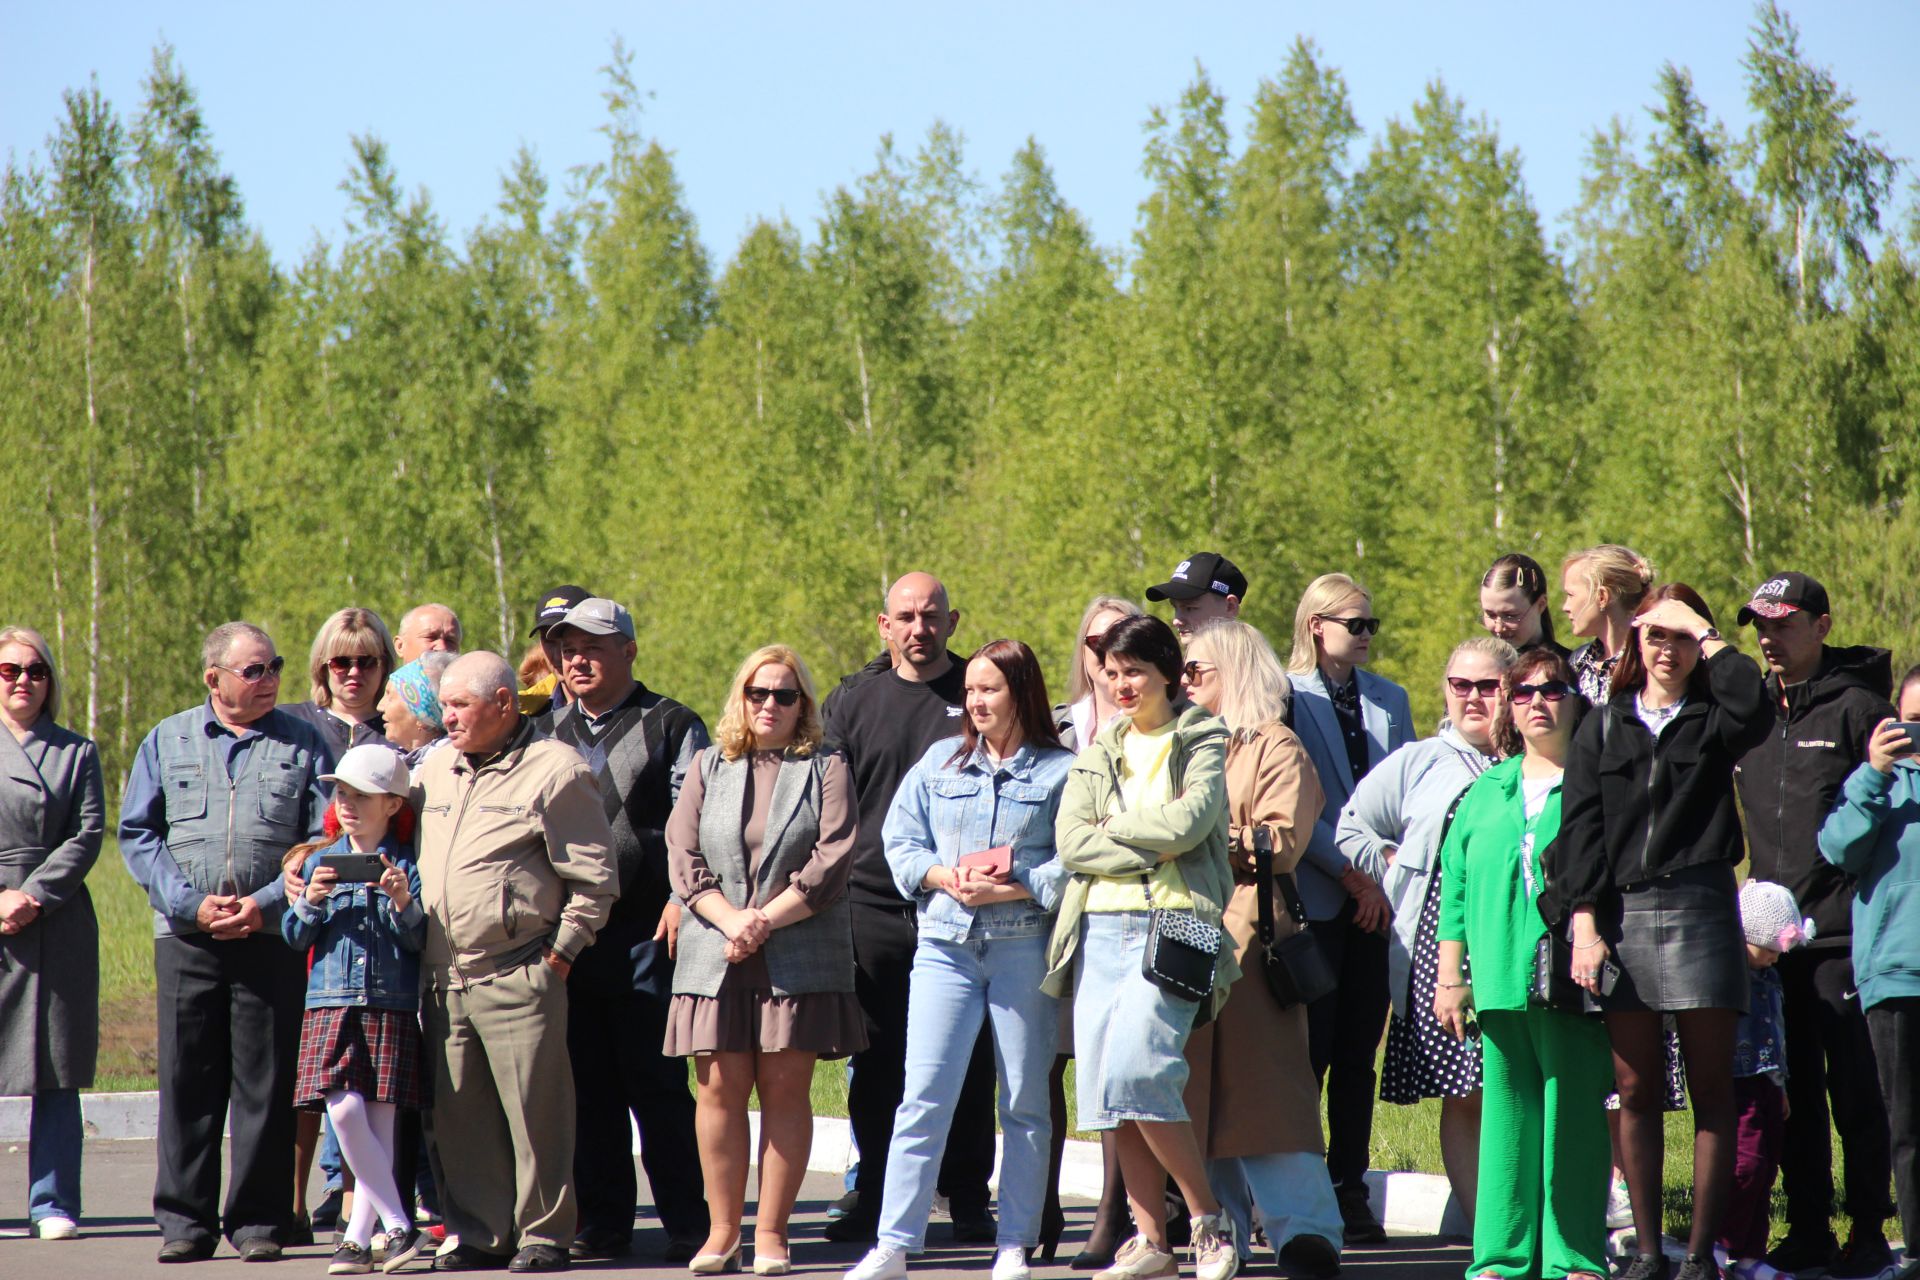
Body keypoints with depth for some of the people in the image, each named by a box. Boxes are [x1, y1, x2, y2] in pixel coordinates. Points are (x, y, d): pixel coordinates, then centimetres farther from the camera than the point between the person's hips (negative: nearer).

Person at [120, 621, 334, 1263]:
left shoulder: (304, 744, 8)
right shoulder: (167, 741, 10)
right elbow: (138, 834, 6)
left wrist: (267, 904, -10)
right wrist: (192, 903, -7)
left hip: (273, 937, -1)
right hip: (186, 938, 1)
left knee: (266, 1083, 0)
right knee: (186, 1080, 1)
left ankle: (259, 1221, 6)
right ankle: (185, 1219, 7)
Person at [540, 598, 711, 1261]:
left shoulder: (670, 726, 3)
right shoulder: (550, 731, 18)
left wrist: (682, 897, -15)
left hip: (645, 937, -5)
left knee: (658, 1087, -4)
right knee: (588, 1088, 7)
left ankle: (687, 1224, 0)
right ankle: (601, 1224, 13)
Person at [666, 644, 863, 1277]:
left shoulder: (826, 772, 8)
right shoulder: (708, 768, 13)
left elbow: (831, 862, -3)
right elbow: (684, 859, 4)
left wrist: (765, 920, -13)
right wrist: (730, 922, -11)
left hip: (800, 956, -1)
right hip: (716, 955, 1)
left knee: (785, 1088, -1)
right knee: (721, 1088, -2)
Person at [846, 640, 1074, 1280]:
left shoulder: (1061, 771, 1)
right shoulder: (940, 761, 13)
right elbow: (900, 843, 10)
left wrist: (1008, 889, -16)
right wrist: (946, 879, -7)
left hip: (1025, 945, -2)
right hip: (946, 944, 2)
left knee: (1024, 1102, 4)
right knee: (924, 1094, -4)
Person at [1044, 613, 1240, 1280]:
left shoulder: (1204, 743, 6)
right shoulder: (1097, 752, 19)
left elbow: (1188, 821, -12)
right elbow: (1070, 841, 4)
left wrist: (1112, 826, 0)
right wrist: (1151, 848, -6)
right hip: (1101, 928, 6)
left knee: (1135, 1073, -19)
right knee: (1106, 1087, -1)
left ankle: (1209, 1221, -6)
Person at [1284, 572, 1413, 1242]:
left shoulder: (1390, 700, 14)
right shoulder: (1286, 698, -2)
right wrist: (1350, 873, -11)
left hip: (1378, 898, 4)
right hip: (1314, 899, -4)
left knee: (1358, 1053, 5)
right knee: (1309, 1052, -5)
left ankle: (1350, 1190, 9)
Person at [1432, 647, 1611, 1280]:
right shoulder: (1485, 793, 17)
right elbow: (1456, 889, 18)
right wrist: (1450, 977, 13)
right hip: (1500, 982, 4)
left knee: (1573, 1111, -3)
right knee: (1506, 1114, 4)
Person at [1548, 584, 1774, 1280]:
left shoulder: (1712, 721, 8)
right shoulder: (1604, 727, 13)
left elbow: (1753, 708, -18)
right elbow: (1580, 829, 6)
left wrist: (1706, 634, -7)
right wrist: (1585, 926, -5)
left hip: (1699, 908, -2)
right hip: (1621, 915, 2)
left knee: (1710, 1087, -1)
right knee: (1635, 1091, 2)